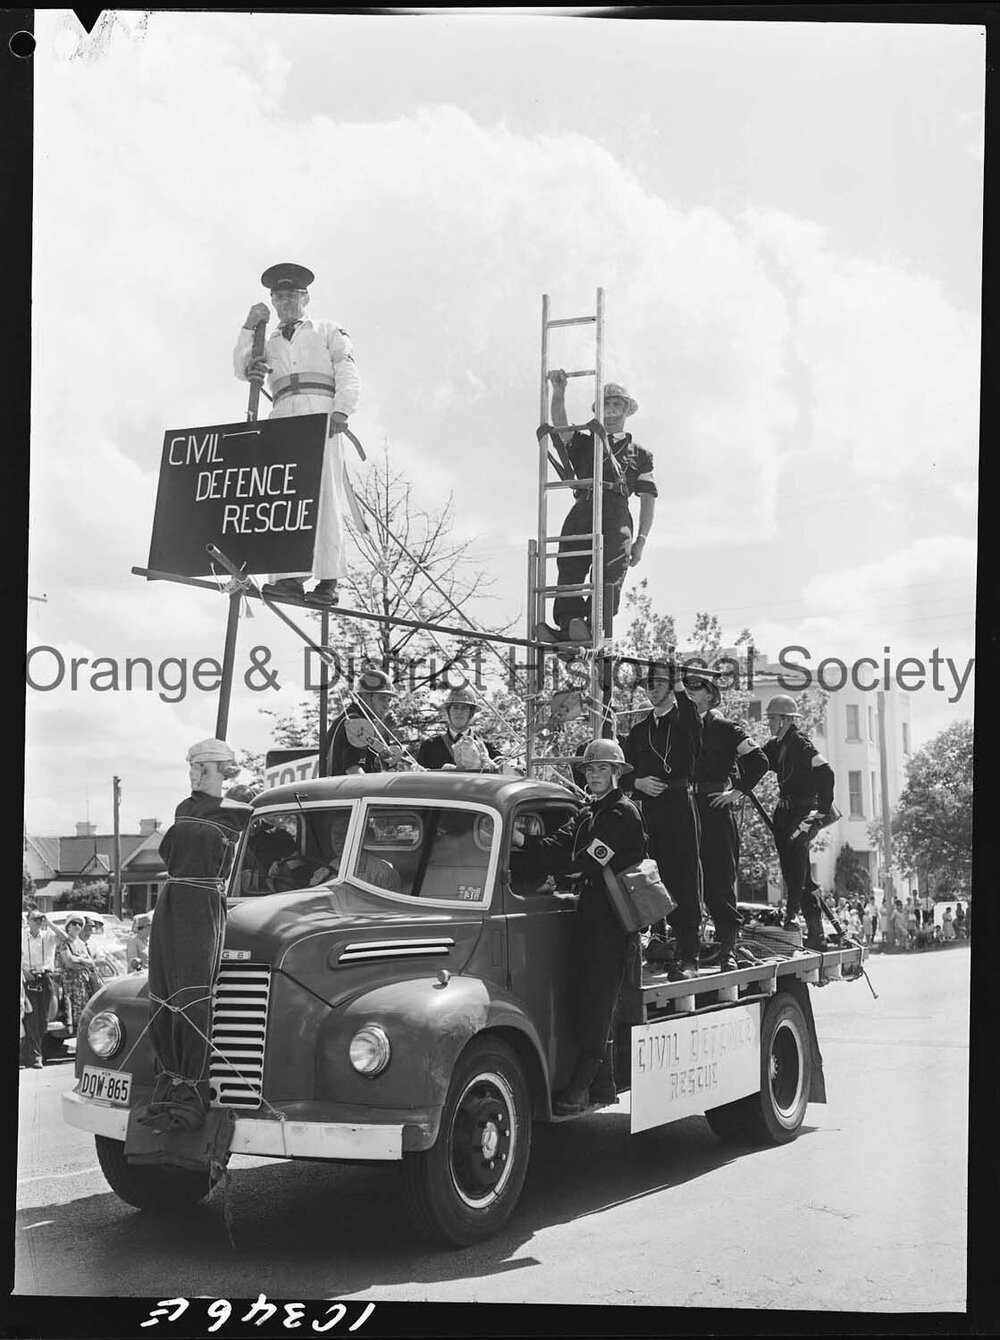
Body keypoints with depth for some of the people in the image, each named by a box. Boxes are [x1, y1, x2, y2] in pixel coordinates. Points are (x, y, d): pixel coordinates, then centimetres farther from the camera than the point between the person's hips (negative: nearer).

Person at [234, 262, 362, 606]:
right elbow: (243, 370, 13)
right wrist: (249, 328, 3)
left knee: (324, 493, -13)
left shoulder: (328, 332, 21)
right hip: (283, 418, 3)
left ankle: (328, 580, -18)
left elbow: (347, 373, 8)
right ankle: (289, 576, -21)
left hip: (320, 413, -3)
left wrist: (341, 410, -9)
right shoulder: (268, 343, 30)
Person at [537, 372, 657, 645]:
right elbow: (561, 428, 8)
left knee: (610, 572, -22)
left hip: (616, 513, -2)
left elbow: (648, 499, 17)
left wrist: (641, 540, 4)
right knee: (569, 568, -19)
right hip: (582, 510, 2)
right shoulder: (584, 444, 30)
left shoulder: (639, 454, 26)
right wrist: (558, 394, -9)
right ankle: (569, 623, -33)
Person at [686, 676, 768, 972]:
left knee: (721, 878, -6)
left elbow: (759, 760, -6)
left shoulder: (724, 727, -1)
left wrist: (737, 792, -9)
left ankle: (727, 950, -6)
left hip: (717, 808, -5)